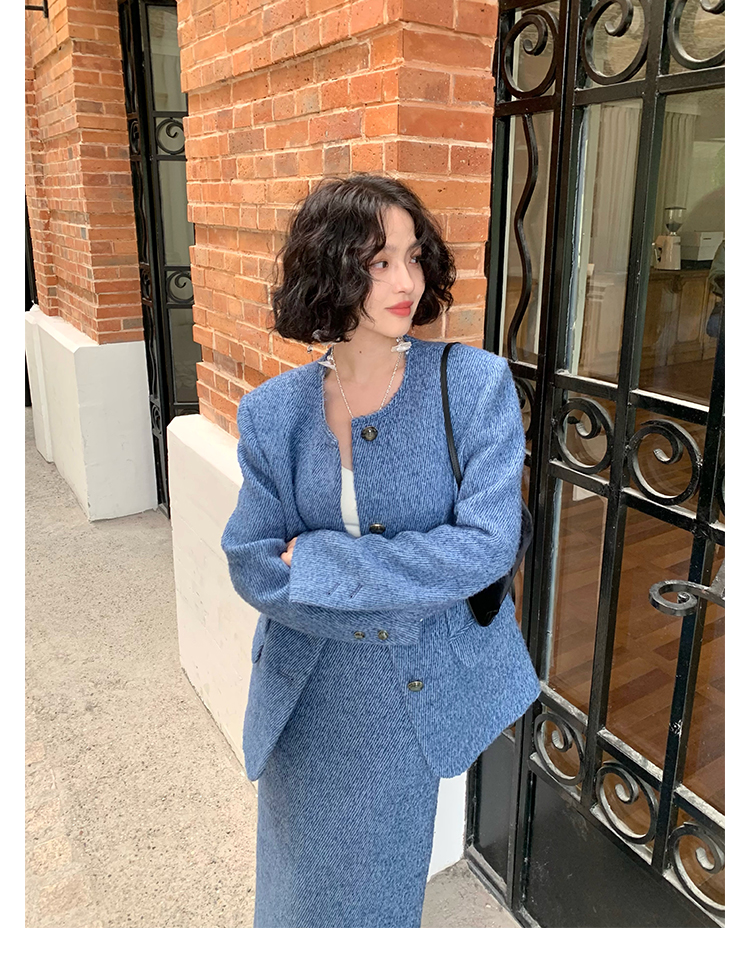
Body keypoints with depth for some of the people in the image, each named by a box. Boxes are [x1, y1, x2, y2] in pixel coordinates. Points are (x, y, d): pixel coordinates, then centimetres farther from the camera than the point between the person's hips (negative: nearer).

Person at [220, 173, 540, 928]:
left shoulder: (476, 384, -15)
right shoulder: (273, 412, -9)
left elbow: (487, 545, -22)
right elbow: (251, 565, -9)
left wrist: (316, 561, -20)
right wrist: (400, 601, -19)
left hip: (417, 689, -1)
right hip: (305, 693, 2)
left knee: (381, 882, 24)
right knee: (305, 883, 25)